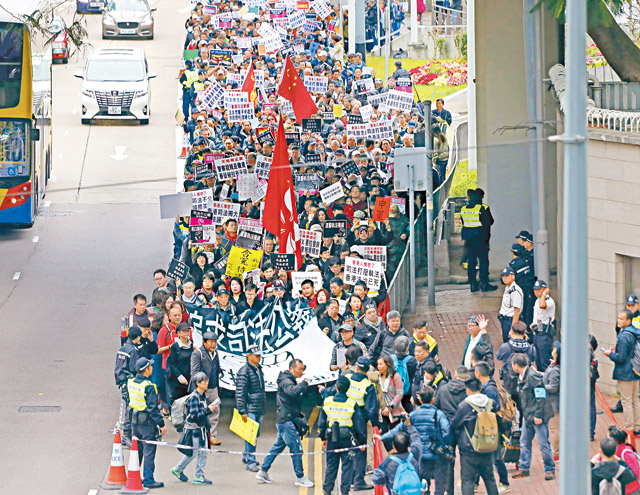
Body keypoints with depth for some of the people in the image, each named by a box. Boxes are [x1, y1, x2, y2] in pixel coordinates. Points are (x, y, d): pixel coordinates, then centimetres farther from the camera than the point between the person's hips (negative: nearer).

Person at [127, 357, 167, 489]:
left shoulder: (131, 382, 1)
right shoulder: (148, 387, -22)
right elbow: (153, 408, -22)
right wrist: (161, 424, -16)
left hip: (135, 419, 8)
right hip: (147, 422, -8)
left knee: (136, 449, 19)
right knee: (149, 451, 0)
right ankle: (148, 479, 3)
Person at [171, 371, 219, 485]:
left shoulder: (203, 395, 6)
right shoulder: (194, 397, -20)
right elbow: (194, 415, -24)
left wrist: (209, 408, 1)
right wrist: (208, 410, -23)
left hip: (202, 428, 8)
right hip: (193, 429, -8)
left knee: (203, 453, 9)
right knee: (192, 453, 0)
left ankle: (199, 476, 16)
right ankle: (177, 470, 17)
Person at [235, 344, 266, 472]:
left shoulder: (259, 370, 14)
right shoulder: (244, 372, -13)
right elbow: (240, 393, -16)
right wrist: (243, 411, -19)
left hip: (259, 409, 8)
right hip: (250, 409, -8)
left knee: (256, 433, 14)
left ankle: (246, 456, 29)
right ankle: (250, 462, -7)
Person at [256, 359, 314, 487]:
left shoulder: (290, 381, 18)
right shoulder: (285, 381, -15)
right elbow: (293, 391, -36)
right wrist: (304, 384, -21)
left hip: (283, 421, 10)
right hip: (286, 420, -10)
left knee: (278, 446, 15)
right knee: (296, 448, -5)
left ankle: (263, 472, 19)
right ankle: (300, 478, 2)